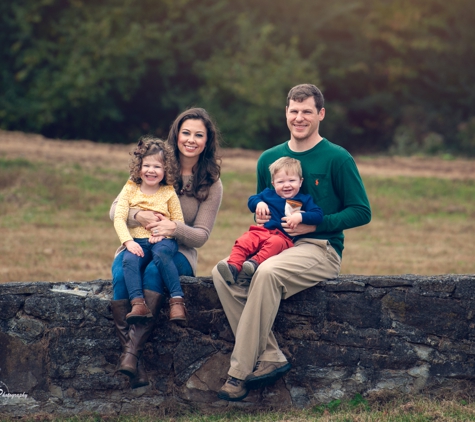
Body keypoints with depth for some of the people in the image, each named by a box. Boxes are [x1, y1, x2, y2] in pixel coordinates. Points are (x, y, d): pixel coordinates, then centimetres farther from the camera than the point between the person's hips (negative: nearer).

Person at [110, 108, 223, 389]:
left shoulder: (212, 184, 6)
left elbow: (201, 235, -1)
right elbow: (115, 210, 4)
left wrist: (174, 228, -23)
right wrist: (138, 216, -19)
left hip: (178, 252, -1)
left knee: (154, 271, -38)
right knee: (121, 274, -35)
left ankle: (132, 350, -39)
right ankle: (134, 364, -38)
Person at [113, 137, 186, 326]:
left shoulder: (169, 193, 8)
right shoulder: (130, 189, 9)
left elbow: (179, 221, 5)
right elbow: (119, 218, 0)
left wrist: (163, 232, -15)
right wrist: (128, 241, -16)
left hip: (163, 241, -1)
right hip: (137, 241, 1)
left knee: (161, 255, -36)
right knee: (129, 260, -32)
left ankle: (177, 301, -35)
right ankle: (138, 304, -42)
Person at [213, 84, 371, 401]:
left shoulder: (337, 158, -2)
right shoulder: (269, 159, 15)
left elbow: (361, 212, -4)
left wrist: (315, 224, -14)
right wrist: (261, 216, 2)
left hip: (321, 250, -6)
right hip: (275, 244, 6)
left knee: (267, 272, -35)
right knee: (223, 273, -22)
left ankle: (240, 371, -31)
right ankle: (270, 358, -25)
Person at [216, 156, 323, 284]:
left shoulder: (304, 200, 14)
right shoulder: (268, 194, 25)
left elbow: (318, 215, 3)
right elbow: (252, 199, 31)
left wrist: (300, 217, -15)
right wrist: (259, 203, 7)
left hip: (285, 237, -3)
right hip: (262, 231, 3)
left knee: (275, 242, -39)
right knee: (243, 241, -25)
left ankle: (256, 262, -56)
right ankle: (233, 267, -43)